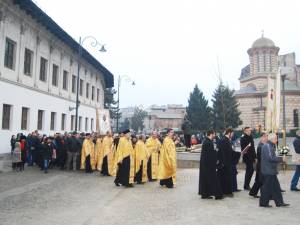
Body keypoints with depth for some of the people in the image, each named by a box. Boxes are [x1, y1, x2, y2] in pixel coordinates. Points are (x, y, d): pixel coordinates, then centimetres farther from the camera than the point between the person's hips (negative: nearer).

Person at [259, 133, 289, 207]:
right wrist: (281, 159, -16)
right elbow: (270, 158, -23)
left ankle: (279, 202, 19)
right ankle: (263, 203, 8)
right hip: (268, 171, -10)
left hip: (271, 170, 10)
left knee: (275, 187, 13)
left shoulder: (271, 146, 16)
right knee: (267, 187, -2)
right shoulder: (267, 146, -17)